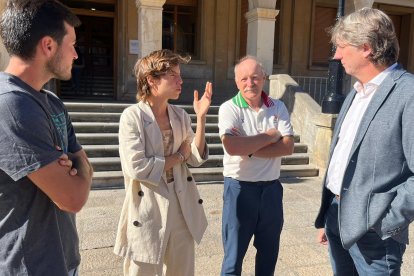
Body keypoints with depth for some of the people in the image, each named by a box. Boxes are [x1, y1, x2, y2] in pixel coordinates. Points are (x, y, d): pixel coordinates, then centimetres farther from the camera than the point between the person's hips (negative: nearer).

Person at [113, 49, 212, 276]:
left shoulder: (180, 115, 4)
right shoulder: (132, 116, -13)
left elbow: (196, 158, 0)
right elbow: (136, 167, -22)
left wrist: (201, 118, -11)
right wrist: (178, 156, -10)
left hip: (181, 207, 6)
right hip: (148, 210, -5)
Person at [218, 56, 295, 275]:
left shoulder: (278, 107, 1)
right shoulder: (229, 108, -10)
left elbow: (288, 146, -9)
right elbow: (232, 146, -26)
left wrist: (249, 148, -19)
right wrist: (270, 135, -14)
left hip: (271, 186, 4)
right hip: (240, 186, -3)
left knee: (269, 249, 21)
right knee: (235, 251, 10)